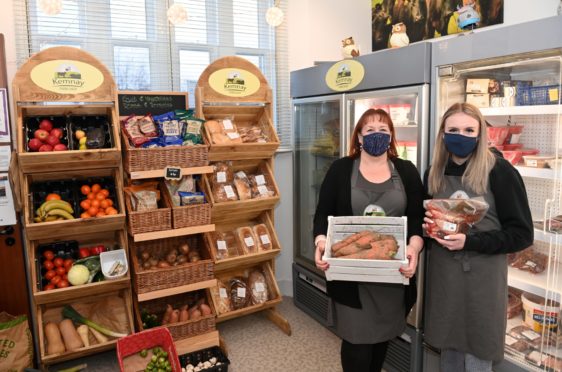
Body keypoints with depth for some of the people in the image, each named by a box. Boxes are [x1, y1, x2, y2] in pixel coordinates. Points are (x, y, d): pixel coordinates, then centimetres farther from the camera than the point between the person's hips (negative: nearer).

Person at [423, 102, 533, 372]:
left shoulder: (499, 172, -10)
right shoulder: (434, 174, 6)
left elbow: (522, 233, -10)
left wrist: (470, 242, -21)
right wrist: (427, 227, -5)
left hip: (482, 277, -4)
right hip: (442, 275, 5)